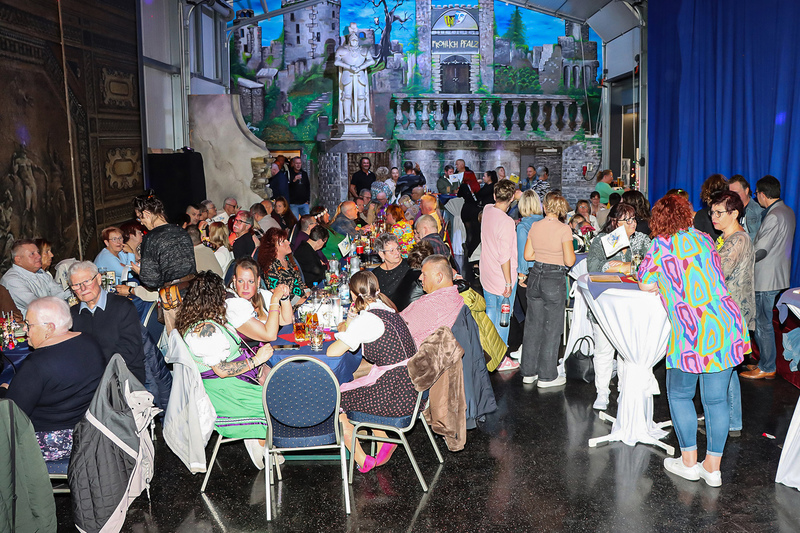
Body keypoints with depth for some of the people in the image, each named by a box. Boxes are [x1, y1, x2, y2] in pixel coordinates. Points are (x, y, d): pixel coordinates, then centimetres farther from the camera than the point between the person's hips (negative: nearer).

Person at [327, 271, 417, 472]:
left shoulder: (366, 320, -16)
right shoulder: (388, 310, 11)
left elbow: (332, 352, -12)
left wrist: (342, 332, 5)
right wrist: (349, 325, 15)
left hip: (396, 396, -9)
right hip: (411, 389, 9)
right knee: (353, 387, 31)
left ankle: (362, 460, 18)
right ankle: (385, 441, 24)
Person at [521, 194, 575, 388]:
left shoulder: (535, 226, 1)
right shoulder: (563, 229, -13)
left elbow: (527, 255, 6)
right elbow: (569, 261, -14)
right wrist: (572, 253, 7)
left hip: (535, 276, 5)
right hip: (554, 279, -5)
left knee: (533, 324, 14)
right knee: (551, 328, 5)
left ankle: (529, 372, 23)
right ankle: (547, 376, 13)